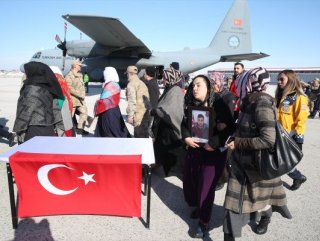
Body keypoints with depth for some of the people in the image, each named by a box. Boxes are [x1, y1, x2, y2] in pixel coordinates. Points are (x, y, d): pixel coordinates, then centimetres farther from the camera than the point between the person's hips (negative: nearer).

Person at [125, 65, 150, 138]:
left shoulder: (131, 84, -9)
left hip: (139, 114, -9)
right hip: (146, 112, 9)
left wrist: (130, 115, -16)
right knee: (144, 134, 18)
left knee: (139, 136, -3)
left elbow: (132, 101, -17)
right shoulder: (141, 83, 18)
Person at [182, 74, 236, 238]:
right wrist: (186, 137, -11)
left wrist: (213, 143, -22)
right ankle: (198, 206, 44)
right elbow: (184, 123, 8)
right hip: (194, 149, 6)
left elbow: (229, 128, -17)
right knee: (189, 180, 15)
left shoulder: (221, 103, -14)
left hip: (214, 152, -6)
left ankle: (203, 222, 20)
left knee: (206, 186, -1)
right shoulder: (191, 104, 3)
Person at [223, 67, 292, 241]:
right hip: (242, 160, 8)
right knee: (234, 197, 14)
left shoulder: (263, 103, -22)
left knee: (259, 194, 14)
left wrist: (238, 143, -23)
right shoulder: (250, 101, 4)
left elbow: (268, 140, -29)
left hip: (257, 162, -7)